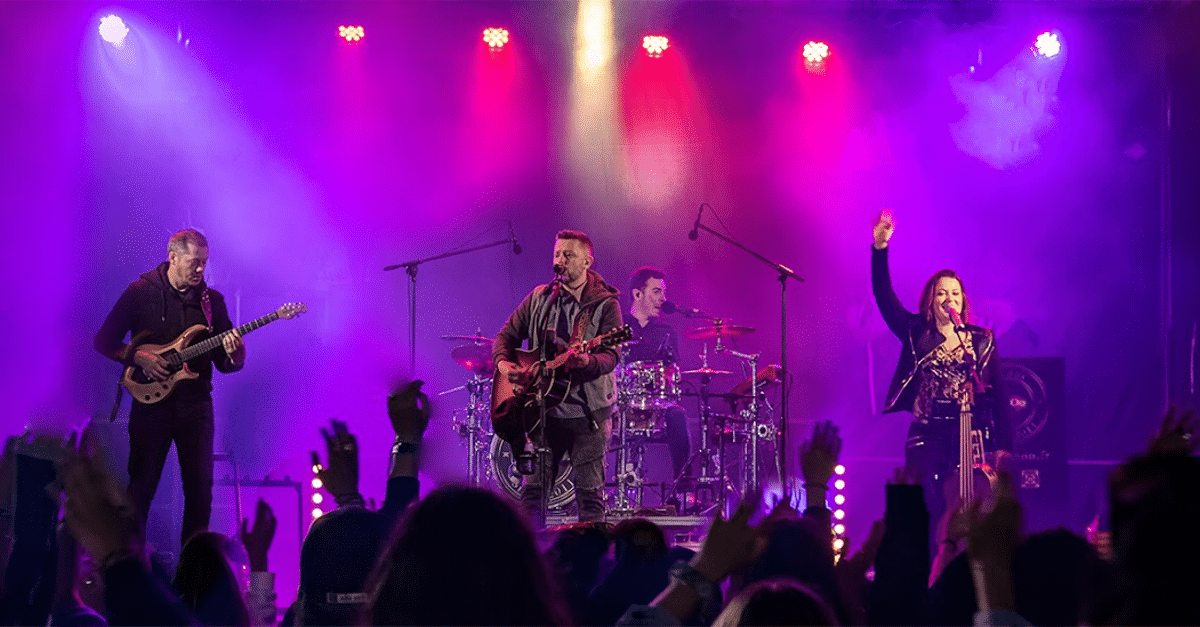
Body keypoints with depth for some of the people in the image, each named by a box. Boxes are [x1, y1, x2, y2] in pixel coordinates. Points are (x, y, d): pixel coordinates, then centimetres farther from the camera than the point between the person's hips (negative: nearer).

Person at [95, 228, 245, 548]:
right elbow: (104, 341, 1)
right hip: (151, 401, -3)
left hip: (196, 404, 3)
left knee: (200, 485, 0)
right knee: (141, 485, 0)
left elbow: (225, 364, 9)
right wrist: (139, 357, -13)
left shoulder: (212, 300, 8)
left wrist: (235, 354, -14)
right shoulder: (140, 292, 0)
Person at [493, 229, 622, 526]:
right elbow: (506, 336, 14)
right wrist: (504, 364, -7)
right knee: (532, 489, 4)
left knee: (589, 493, -3)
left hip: (587, 412, -3)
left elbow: (611, 355, -14)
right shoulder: (539, 298, 9)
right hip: (543, 409, 4)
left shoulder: (605, 304, -4)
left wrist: (587, 362, -36)